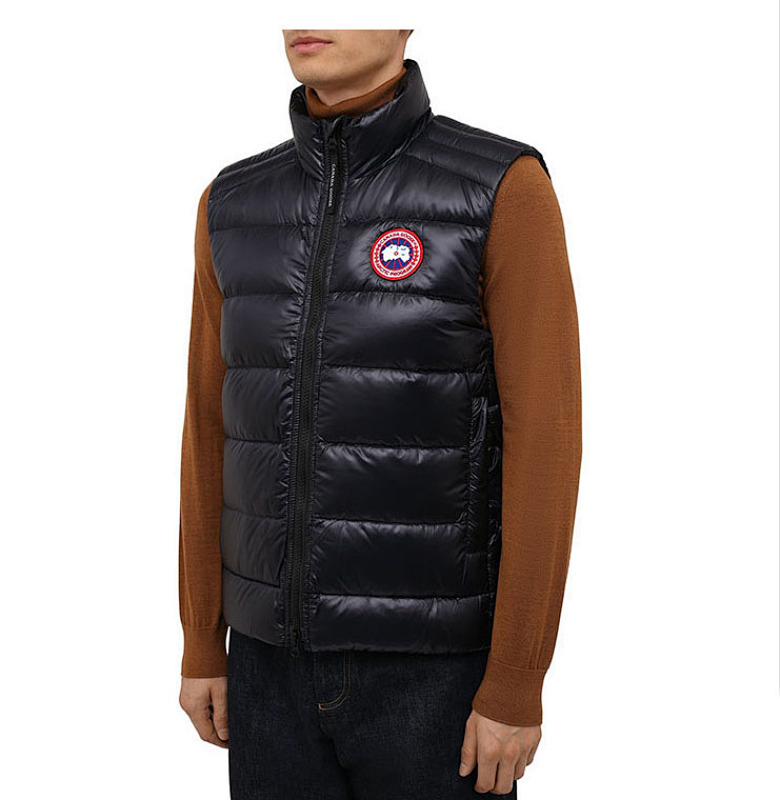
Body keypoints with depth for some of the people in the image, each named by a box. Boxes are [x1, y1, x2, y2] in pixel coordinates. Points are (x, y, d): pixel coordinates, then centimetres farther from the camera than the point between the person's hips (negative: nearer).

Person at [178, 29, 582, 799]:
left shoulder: (506, 189, -12)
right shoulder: (235, 206, 4)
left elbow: (545, 440, -15)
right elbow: (213, 428, 8)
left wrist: (517, 681, -16)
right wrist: (201, 644, 9)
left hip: (439, 665, -4)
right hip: (286, 660, 5)